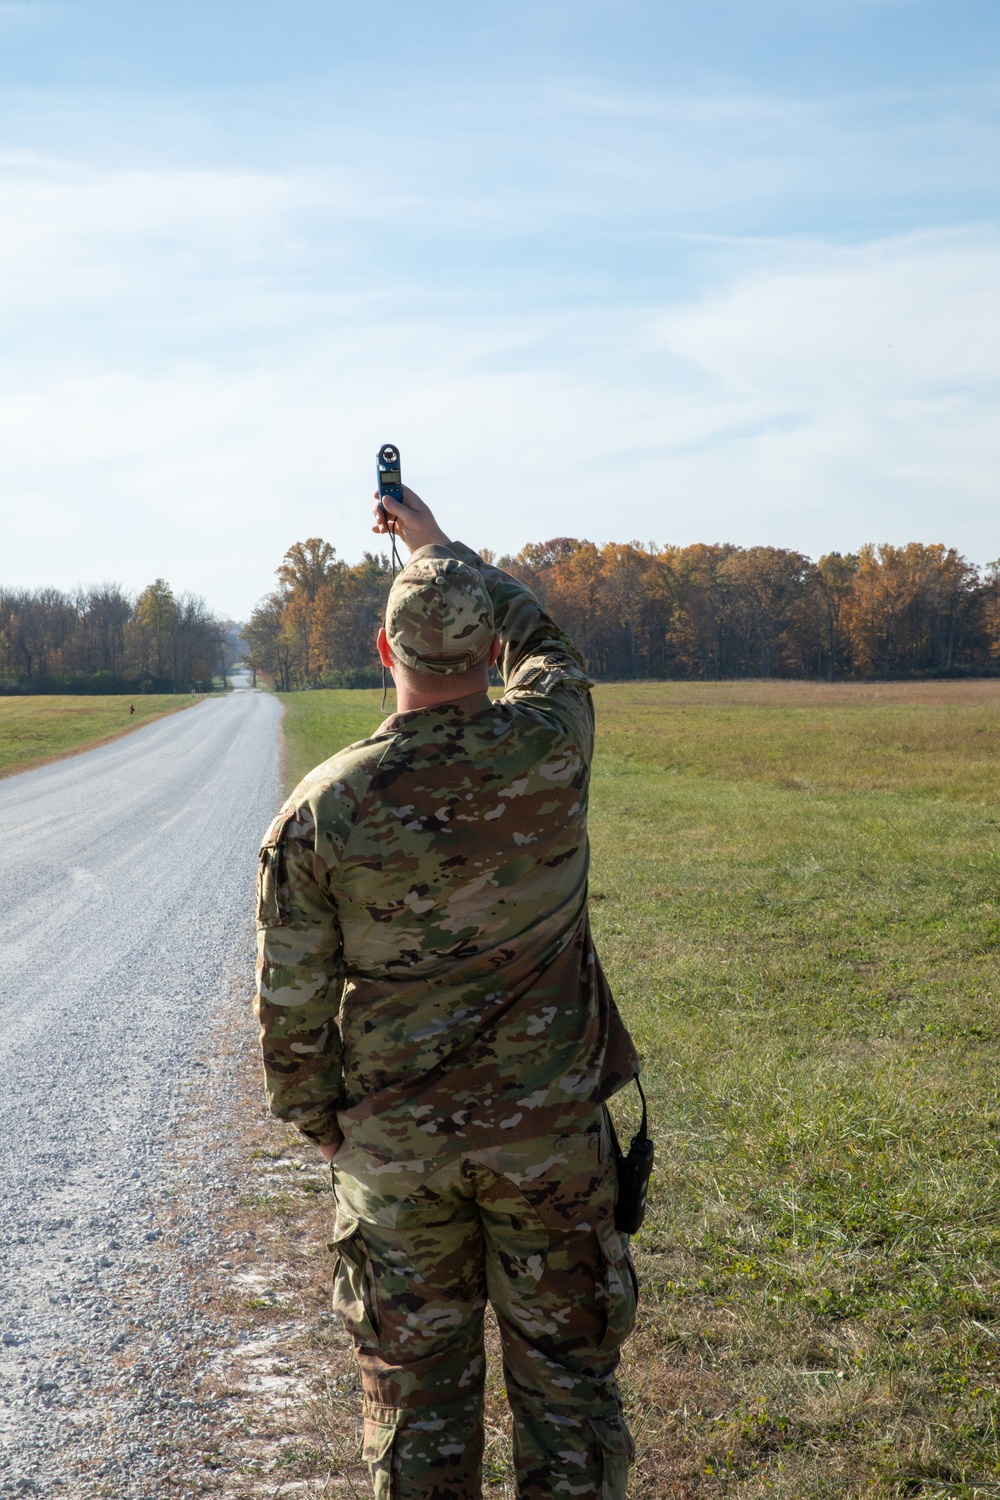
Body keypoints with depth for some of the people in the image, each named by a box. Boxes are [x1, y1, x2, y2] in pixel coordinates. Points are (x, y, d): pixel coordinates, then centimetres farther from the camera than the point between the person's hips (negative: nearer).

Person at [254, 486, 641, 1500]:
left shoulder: (320, 809, -13)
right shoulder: (547, 746, -14)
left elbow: (290, 1007, -6)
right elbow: (538, 636, 10)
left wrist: (324, 1130, 11)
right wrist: (433, 541, 23)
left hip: (395, 1149, 0)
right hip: (549, 1132, 0)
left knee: (416, 1389, 15)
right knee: (564, 1377, 15)